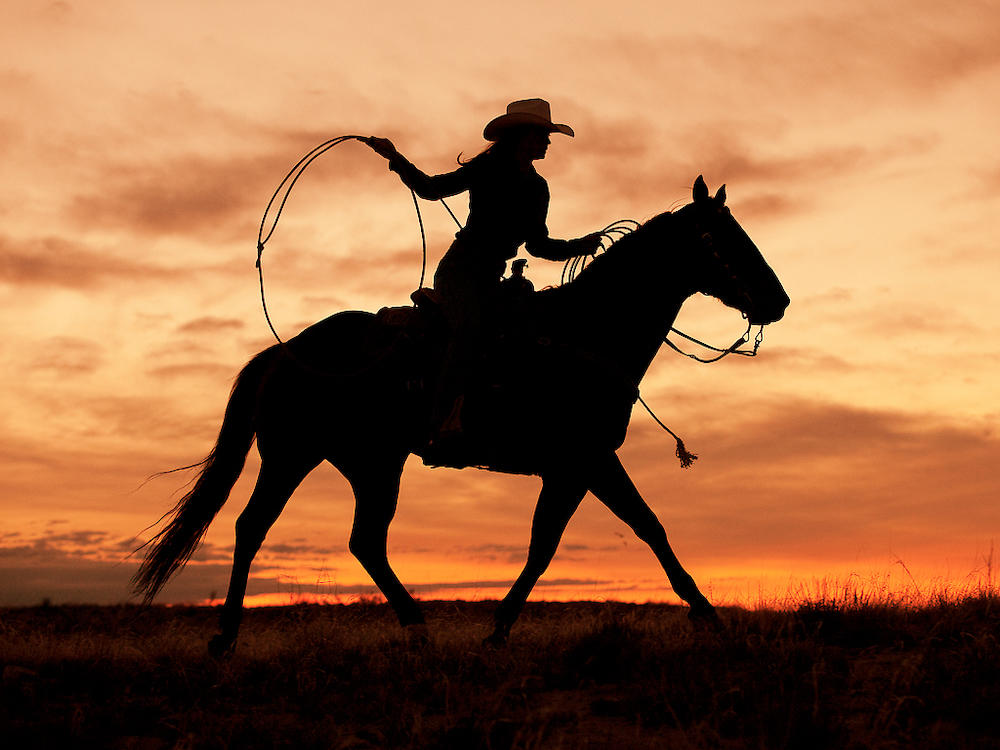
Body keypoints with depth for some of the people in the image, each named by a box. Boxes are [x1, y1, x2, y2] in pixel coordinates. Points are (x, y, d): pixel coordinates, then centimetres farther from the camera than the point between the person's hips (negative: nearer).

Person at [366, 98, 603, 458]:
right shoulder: (486, 169, -1)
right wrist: (396, 158, -15)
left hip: (491, 279, 7)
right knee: (469, 327, -31)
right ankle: (442, 425, -38)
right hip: (460, 269, -7)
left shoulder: (538, 188, 16)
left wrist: (579, 246, 9)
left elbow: (537, 244, 21)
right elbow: (432, 188, -5)